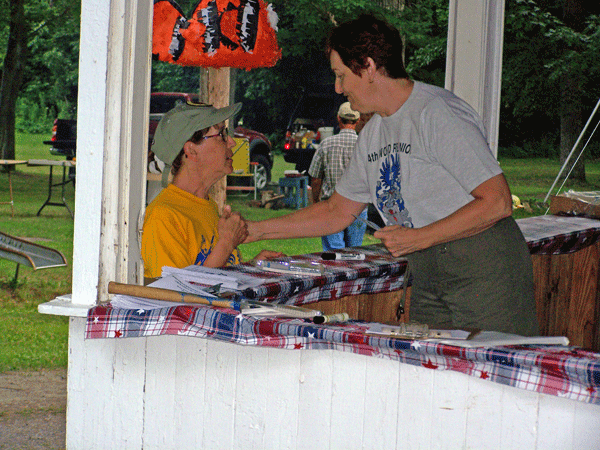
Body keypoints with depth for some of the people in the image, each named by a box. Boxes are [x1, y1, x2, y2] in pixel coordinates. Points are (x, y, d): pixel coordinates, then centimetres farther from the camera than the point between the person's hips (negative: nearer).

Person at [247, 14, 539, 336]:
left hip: (485, 272, -8)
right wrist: (255, 231, 19)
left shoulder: (437, 113, -13)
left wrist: (419, 238, -16)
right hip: (428, 279, 8)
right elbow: (338, 212, 24)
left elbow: (497, 203, -17)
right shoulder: (372, 134, 14)